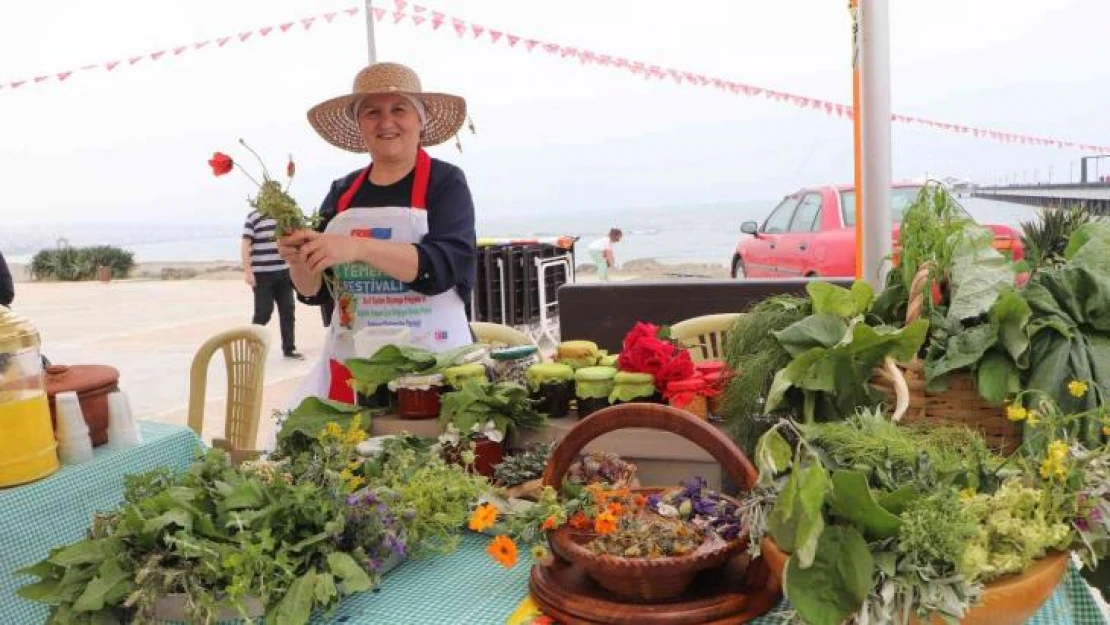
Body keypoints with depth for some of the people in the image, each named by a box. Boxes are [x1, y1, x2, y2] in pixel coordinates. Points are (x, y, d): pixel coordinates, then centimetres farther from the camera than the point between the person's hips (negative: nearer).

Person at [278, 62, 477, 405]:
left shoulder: (445, 181, -2)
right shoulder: (342, 191, 10)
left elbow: (446, 266, -18)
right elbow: (316, 292, 11)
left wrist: (358, 248, -27)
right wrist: (299, 261, -9)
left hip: (432, 360, -4)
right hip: (350, 364, 4)